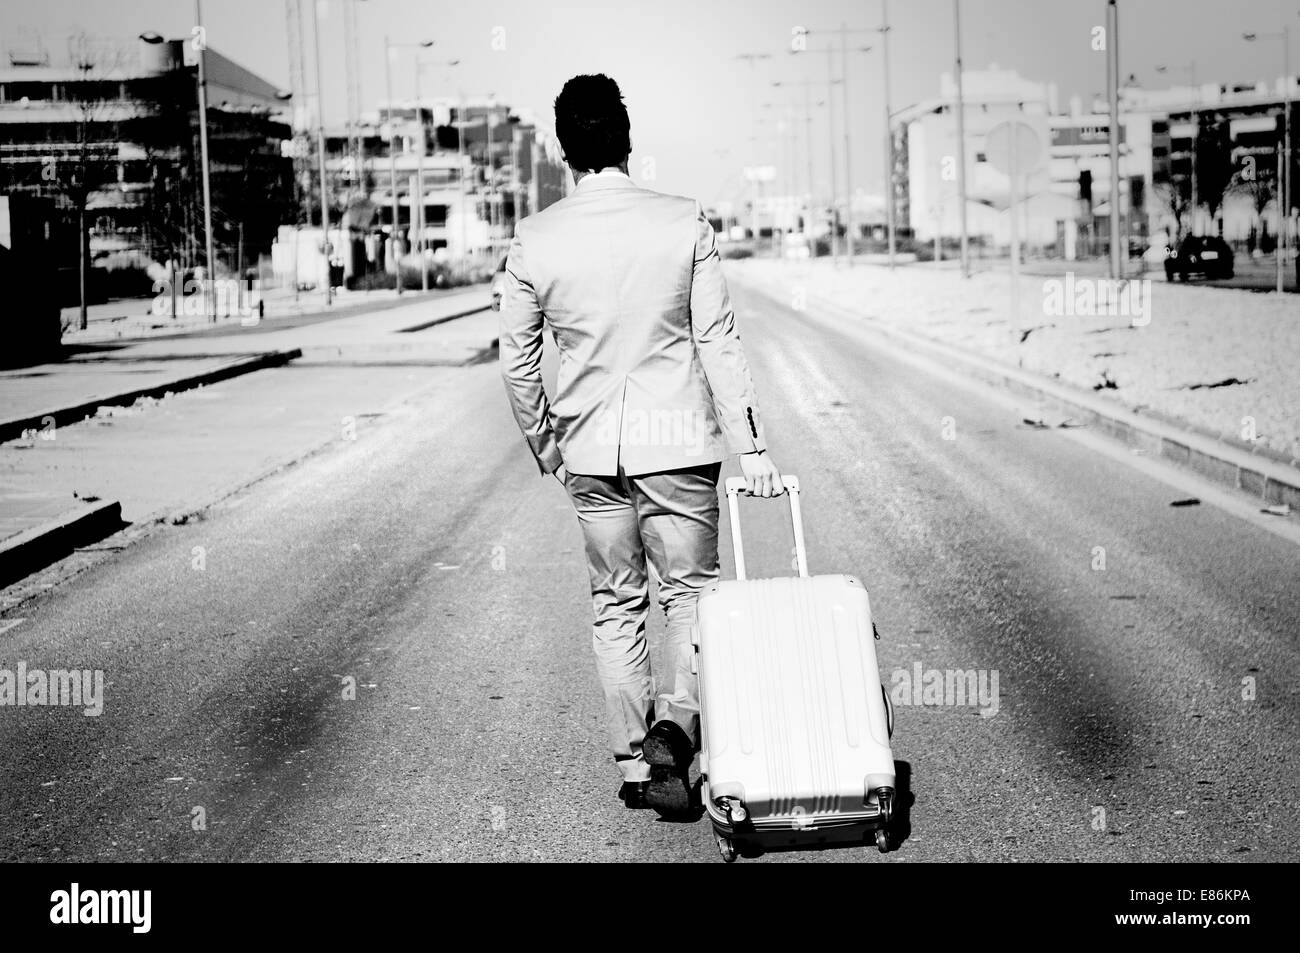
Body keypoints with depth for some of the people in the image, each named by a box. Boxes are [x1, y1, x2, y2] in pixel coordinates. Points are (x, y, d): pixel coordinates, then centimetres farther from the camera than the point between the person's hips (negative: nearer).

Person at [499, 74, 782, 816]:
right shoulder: (685, 223, -8)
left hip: (590, 448, 2)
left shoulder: (534, 240, -3)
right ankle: (675, 721, -11)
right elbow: (718, 342, -7)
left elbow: (518, 361, 3)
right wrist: (750, 447, -2)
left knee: (617, 605, 14)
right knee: (690, 588, 11)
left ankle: (634, 762, 18)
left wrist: (545, 446, 18)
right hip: (677, 441, -2)